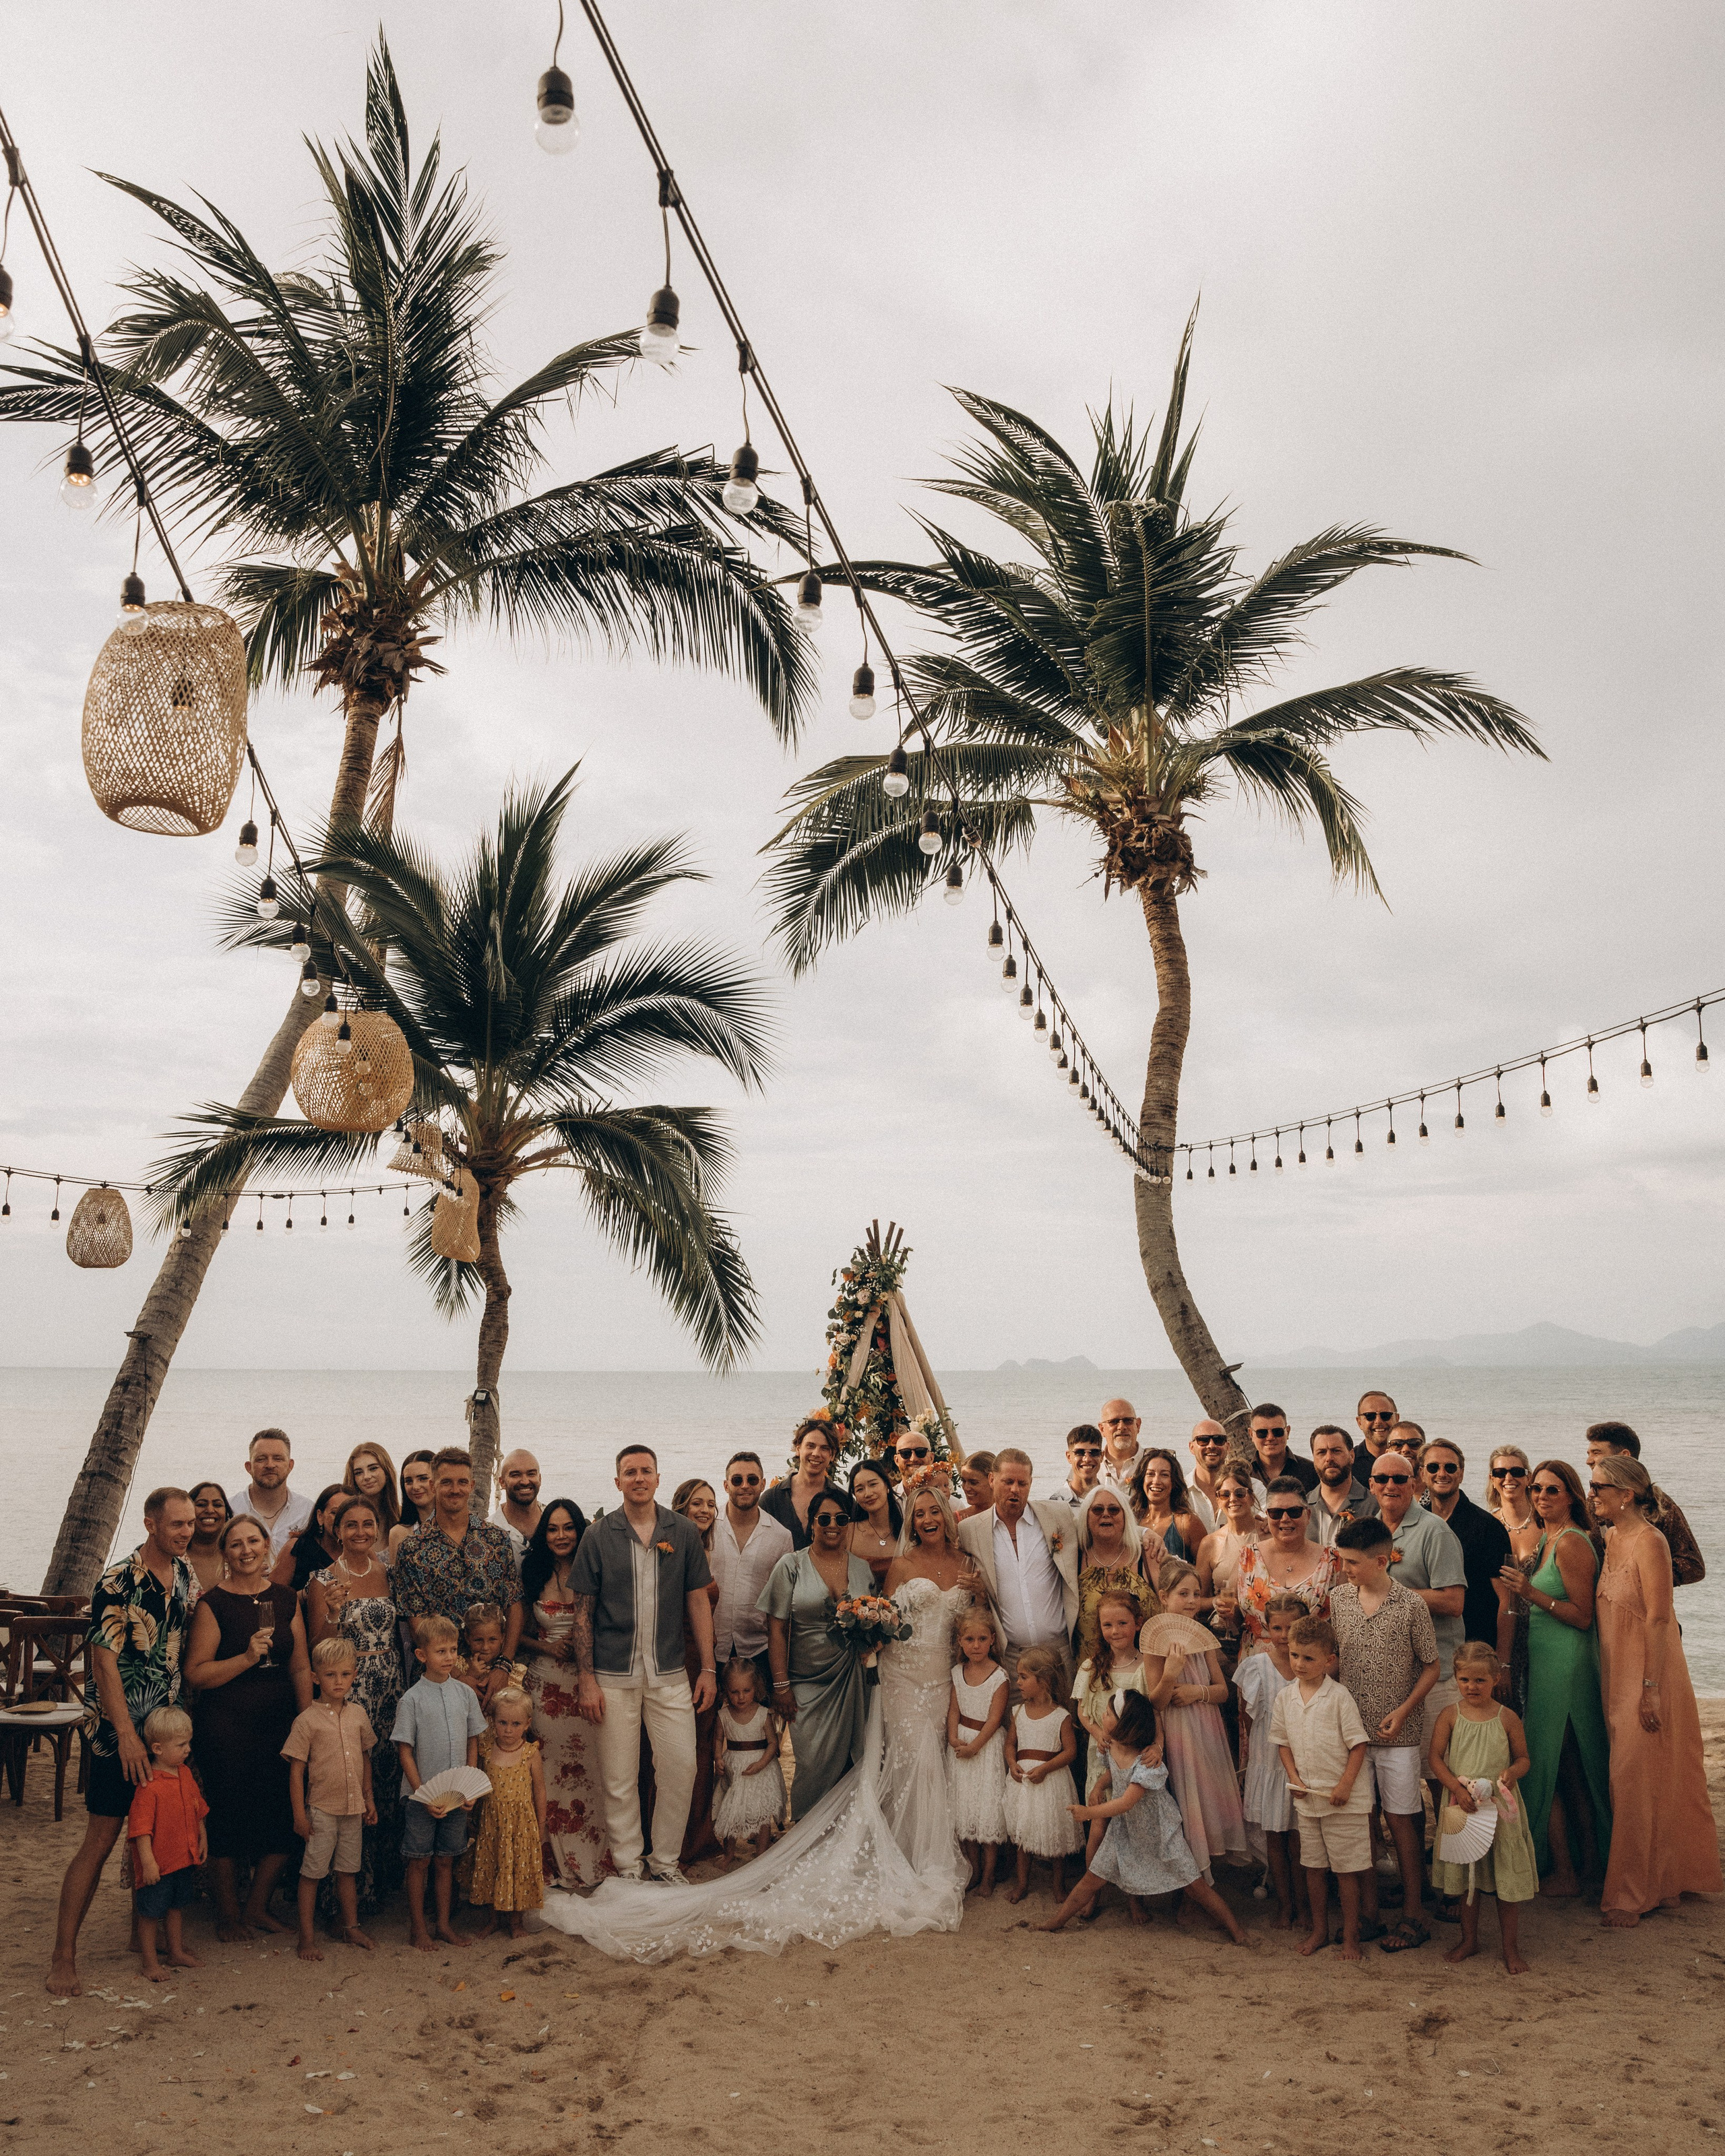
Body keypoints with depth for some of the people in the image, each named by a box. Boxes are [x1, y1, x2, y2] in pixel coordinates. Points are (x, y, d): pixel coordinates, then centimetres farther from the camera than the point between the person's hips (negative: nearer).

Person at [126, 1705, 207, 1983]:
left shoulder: (186, 1775, 3)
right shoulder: (149, 1786, -23)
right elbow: (140, 1828, -22)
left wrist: (202, 1839, 15)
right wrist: (148, 1862, -22)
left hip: (185, 1858, 8)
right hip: (158, 1862, -8)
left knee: (177, 1907, 21)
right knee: (151, 1913, 7)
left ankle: (176, 1952, 35)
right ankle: (150, 1963, 21)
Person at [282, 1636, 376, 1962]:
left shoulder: (358, 1714, 3)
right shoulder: (307, 1720, -11)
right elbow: (296, 1769, -8)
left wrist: (368, 1798, 14)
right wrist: (299, 1814, -9)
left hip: (353, 1807, 4)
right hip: (321, 1808, -4)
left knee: (348, 1869, 15)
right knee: (312, 1872, 3)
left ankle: (351, 1926, 28)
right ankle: (307, 1936, 15)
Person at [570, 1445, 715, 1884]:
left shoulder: (683, 1531, 3)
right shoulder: (599, 1536, -1)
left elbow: (699, 1601, 6)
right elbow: (583, 1611, 1)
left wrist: (708, 1668, 3)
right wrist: (585, 1678, -4)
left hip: (670, 1674, 1)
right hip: (614, 1676, -1)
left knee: (681, 1768, 1)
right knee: (619, 1777, 5)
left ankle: (665, 1860, 20)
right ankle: (628, 1864, 22)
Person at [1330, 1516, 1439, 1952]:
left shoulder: (1410, 1605, -12)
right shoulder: (1339, 1598, 1)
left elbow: (1431, 1667, -5)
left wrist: (1403, 1711, -13)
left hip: (1397, 1733, -4)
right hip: (1351, 1729, 4)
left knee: (1400, 1820, 5)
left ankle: (1411, 1917, 18)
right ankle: (1368, 1913, 21)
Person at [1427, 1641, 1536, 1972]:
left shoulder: (1507, 1718, -4)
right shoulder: (1450, 1716, -3)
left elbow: (1523, 1758, 4)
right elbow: (1435, 1758, -4)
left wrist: (1512, 1772, -18)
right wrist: (1458, 1788, -17)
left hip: (1501, 1807, -1)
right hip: (1462, 1807, 1)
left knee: (1508, 1878, 3)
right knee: (1465, 1876, 13)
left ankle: (1510, 1947, 20)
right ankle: (1469, 1939, 31)